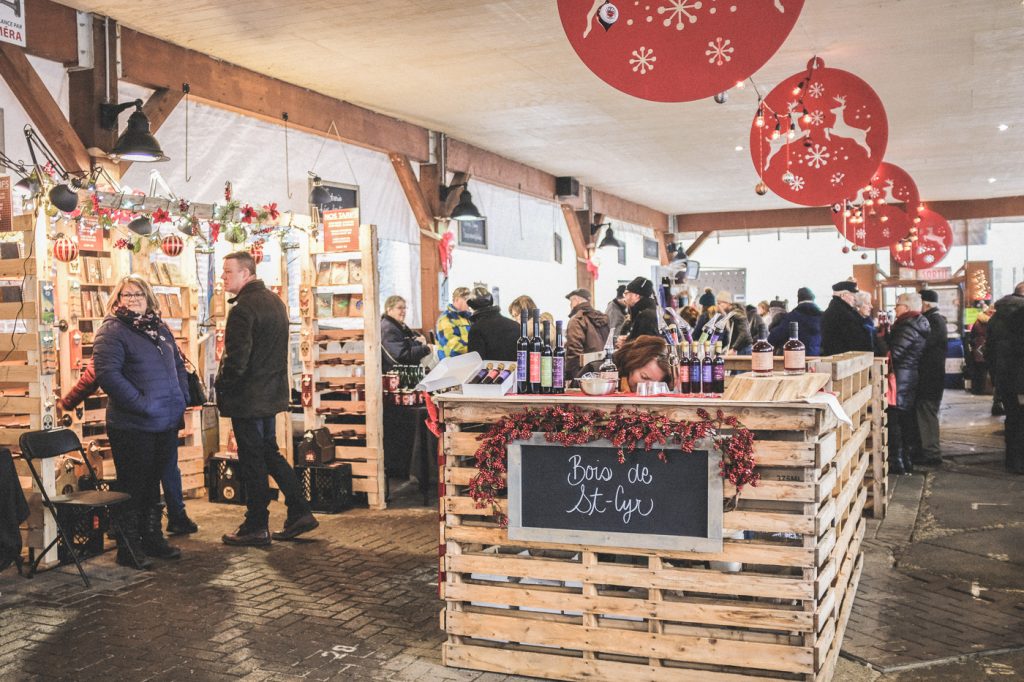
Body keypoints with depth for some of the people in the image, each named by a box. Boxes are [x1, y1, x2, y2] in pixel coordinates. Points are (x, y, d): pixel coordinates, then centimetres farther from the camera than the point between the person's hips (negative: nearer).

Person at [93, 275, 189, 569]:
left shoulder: (160, 329, 14)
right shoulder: (111, 331, -9)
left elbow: (178, 366, 22)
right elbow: (108, 374, -20)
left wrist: (181, 399, 8)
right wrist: (142, 404, -21)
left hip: (167, 423, 7)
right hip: (133, 426, -7)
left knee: (154, 484, 18)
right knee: (133, 488, 2)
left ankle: (153, 537, 30)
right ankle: (129, 547, 13)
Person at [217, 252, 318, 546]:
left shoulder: (243, 308, -19)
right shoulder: (275, 301, 11)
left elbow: (236, 360, -24)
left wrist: (220, 384, -6)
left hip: (248, 398, -9)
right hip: (273, 392, 9)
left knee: (252, 460, 1)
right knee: (269, 453, 18)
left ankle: (256, 527, 11)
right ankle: (299, 513, 18)